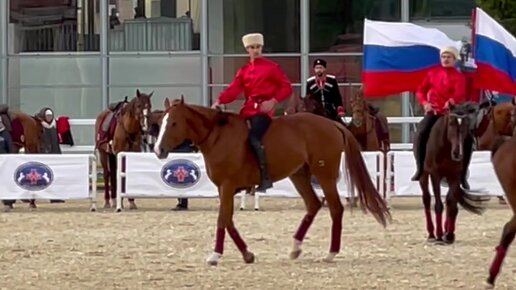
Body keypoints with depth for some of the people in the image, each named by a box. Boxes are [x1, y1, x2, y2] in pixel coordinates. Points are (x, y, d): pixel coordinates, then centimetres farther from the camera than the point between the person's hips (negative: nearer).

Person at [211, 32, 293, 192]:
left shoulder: (271, 67, 2)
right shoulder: (244, 70, 15)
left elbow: (286, 87, -1)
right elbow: (233, 90, 3)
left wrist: (273, 101, -16)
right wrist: (219, 101, -15)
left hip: (263, 109, -7)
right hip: (248, 110, 7)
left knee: (254, 138, -25)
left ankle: (265, 177, -24)